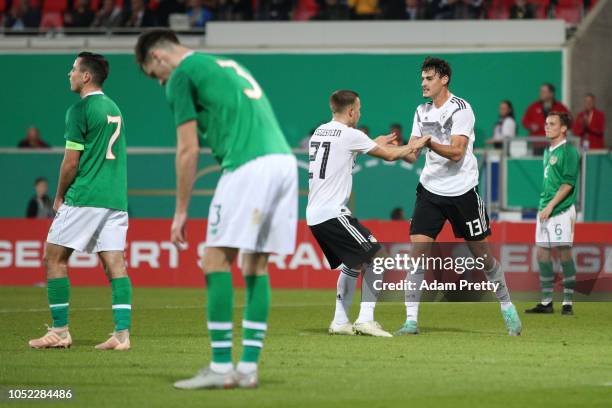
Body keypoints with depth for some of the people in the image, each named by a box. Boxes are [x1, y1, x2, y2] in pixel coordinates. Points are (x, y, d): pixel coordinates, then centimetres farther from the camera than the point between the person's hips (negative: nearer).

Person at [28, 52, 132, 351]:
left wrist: (59, 197, 4)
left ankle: (60, 331, 1)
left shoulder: (80, 111, -9)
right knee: (115, 264, 2)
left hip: (84, 198, -7)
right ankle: (122, 333, -7)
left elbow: (71, 162, -10)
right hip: (116, 198, 7)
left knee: (54, 257, 3)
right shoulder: (114, 108, 16)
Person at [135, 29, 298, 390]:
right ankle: (249, 367, 9)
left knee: (216, 261, -4)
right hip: (285, 160, 8)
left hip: (249, 166, -8)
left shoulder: (181, 76, 5)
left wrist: (181, 212, 6)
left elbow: (188, 150, 1)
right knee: (256, 266, 11)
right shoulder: (228, 66, 30)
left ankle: (221, 367, -7)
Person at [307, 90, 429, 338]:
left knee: (354, 263, 21)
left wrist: (375, 144, 37)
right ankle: (365, 319, -13)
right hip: (333, 213, -9)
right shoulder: (350, 135, -8)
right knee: (377, 257, -4)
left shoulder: (319, 132, 15)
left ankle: (340, 322, 17)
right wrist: (415, 145, 17)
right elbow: (390, 155, 0)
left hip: (313, 215, 9)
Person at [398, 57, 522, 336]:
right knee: (417, 252, -9)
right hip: (430, 189, 5)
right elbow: (412, 154, 8)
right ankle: (411, 320, -7)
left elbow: (456, 152, -21)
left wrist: (430, 143, -35)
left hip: (462, 191, -5)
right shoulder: (422, 112, 9)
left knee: (482, 254, 5)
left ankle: (507, 307, 25)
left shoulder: (460, 109, -11)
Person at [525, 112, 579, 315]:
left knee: (564, 253, -6)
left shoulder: (568, 151, -9)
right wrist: (543, 207, 15)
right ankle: (546, 302, 11)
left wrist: (550, 207, -18)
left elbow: (568, 183, -15)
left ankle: (568, 303, -2)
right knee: (542, 254, 6)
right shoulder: (548, 151, 16)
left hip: (561, 210, -8)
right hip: (545, 210, 8)